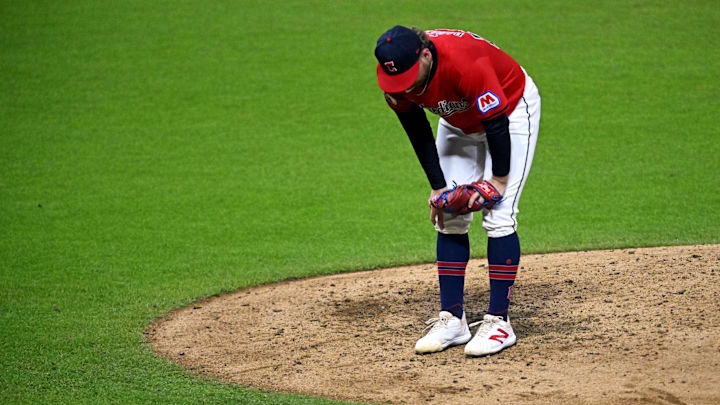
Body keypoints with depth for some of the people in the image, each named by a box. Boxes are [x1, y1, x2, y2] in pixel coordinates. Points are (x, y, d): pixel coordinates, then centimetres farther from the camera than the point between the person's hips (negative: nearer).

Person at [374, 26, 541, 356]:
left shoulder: (465, 63, -41)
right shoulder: (398, 77, -22)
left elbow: (497, 123, -29)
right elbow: (418, 133, -8)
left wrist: (499, 178, -20)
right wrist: (438, 187, -10)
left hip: (512, 111, -6)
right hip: (458, 122, 6)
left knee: (498, 217, -16)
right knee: (449, 218, 0)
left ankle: (498, 321, -12)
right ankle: (451, 319, 4)